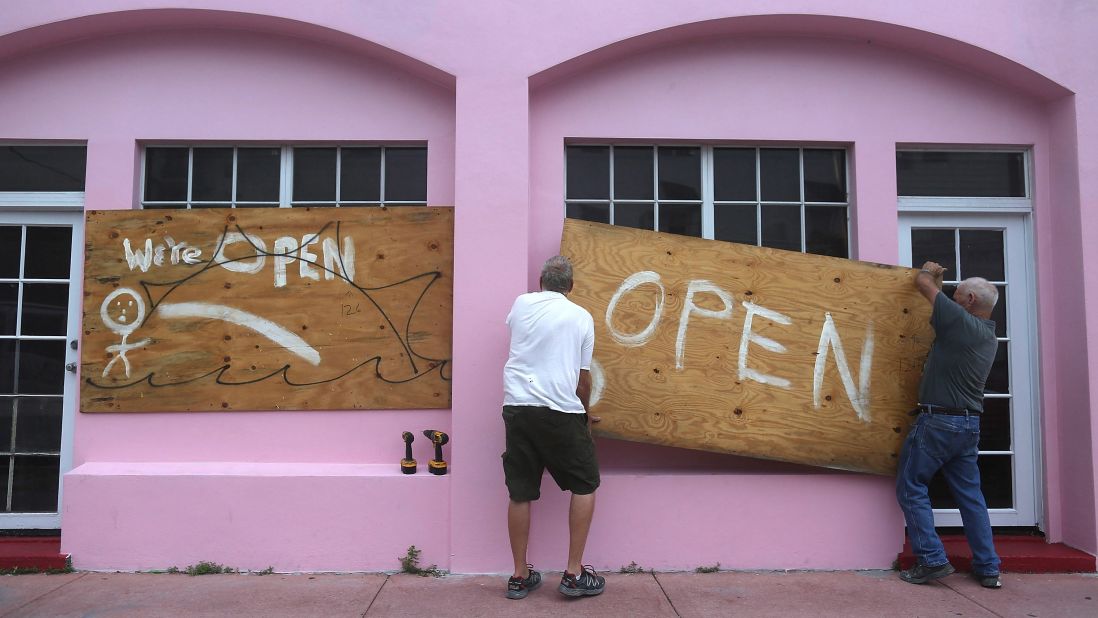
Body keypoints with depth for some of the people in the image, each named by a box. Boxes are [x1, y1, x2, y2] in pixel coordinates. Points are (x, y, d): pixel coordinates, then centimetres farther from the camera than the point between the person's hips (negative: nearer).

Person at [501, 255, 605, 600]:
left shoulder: (522, 304, 9)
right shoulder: (581, 317, 4)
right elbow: (583, 377, 7)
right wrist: (585, 412, 24)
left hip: (516, 407, 3)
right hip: (560, 412, -3)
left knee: (520, 493, 10)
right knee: (585, 485, 13)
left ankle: (520, 576, 20)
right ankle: (574, 574, 11)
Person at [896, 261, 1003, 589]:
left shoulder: (960, 321, -13)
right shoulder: (989, 337, 12)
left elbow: (923, 282, -4)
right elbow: (940, 316, 27)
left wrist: (929, 271, 19)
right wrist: (937, 280, 34)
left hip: (938, 420, -8)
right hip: (970, 424, 8)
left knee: (911, 488, 2)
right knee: (970, 494, 13)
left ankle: (932, 560, -1)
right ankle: (988, 568, 16)